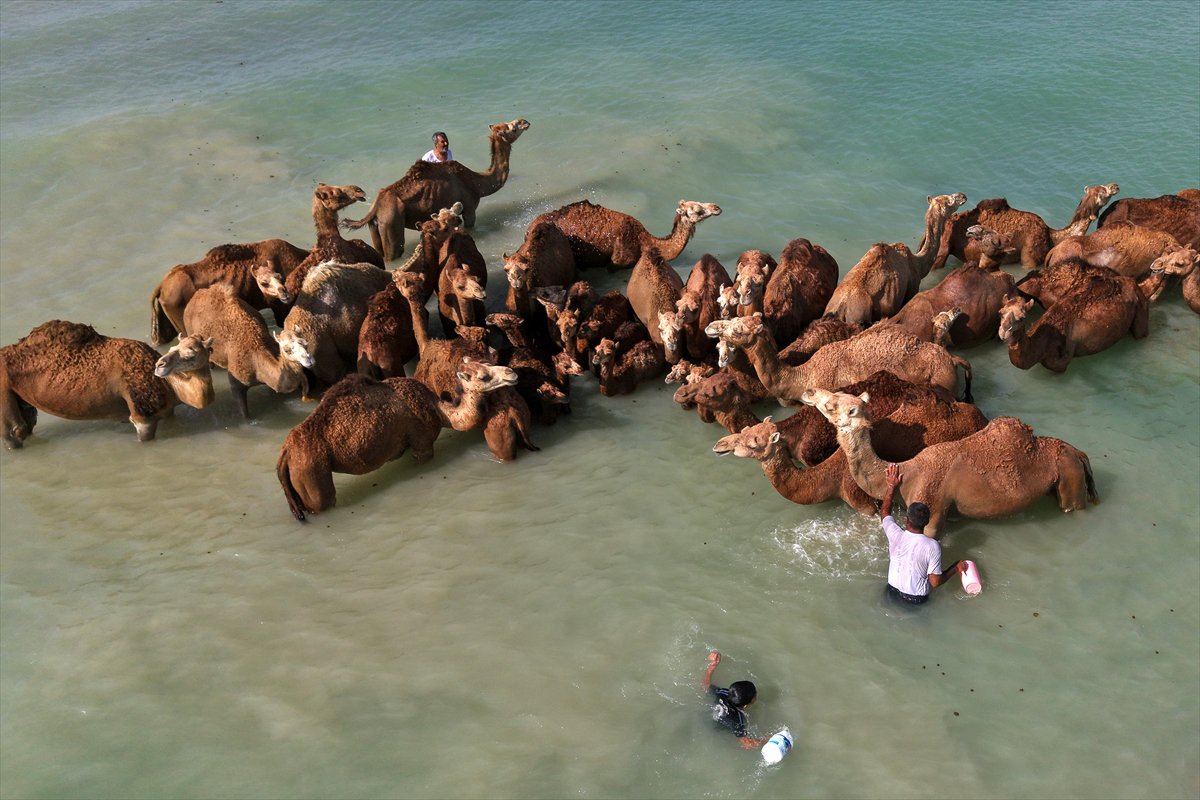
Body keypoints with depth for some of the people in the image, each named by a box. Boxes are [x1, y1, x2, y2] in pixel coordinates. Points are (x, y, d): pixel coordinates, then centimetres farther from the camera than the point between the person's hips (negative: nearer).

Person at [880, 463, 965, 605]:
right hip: (916, 600, -2)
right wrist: (955, 569, -6)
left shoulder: (895, 535, -17)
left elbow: (885, 511, 5)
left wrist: (891, 486, 10)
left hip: (893, 592, 2)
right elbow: (935, 582, -19)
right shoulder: (932, 546, -25)